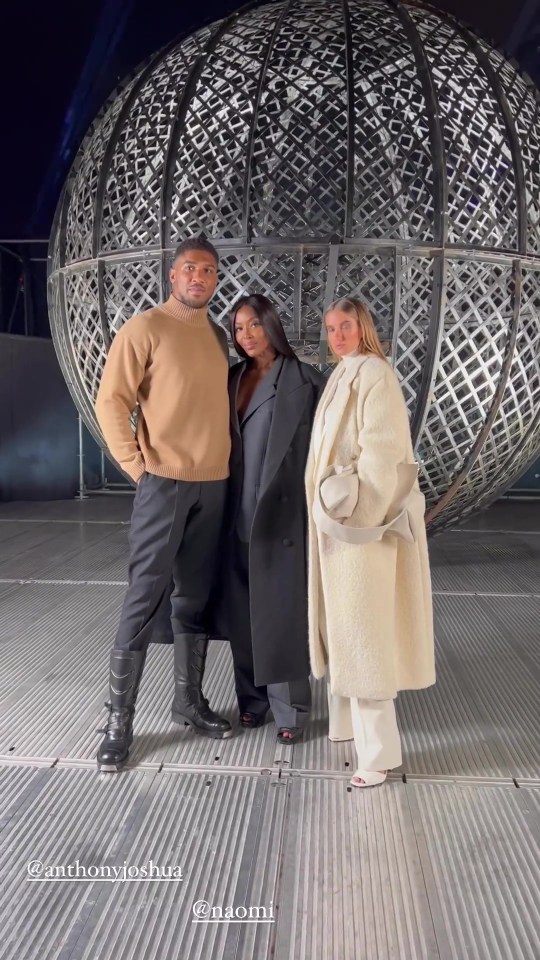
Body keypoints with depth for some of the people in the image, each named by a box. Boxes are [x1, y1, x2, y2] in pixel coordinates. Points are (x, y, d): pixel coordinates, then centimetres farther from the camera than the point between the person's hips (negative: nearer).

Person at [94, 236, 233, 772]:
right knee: (145, 600, -3)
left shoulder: (218, 336, 14)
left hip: (214, 484, 6)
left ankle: (188, 701, 26)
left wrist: (225, 458, 9)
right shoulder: (145, 328, -4)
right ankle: (119, 720, 8)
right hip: (163, 482, -6)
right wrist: (137, 465, -11)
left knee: (195, 597, 12)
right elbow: (110, 400, -7)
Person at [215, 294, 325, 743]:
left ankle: (291, 709, 15)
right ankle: (252, 699, 25)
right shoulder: (233, 380, 12)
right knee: (242, 612, 10)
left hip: (282, 512, -5)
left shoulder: (304, 379, -4)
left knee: (282, 612, 1)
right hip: (239, 514, 5)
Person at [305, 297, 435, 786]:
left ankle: (378, 750, 2)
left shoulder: (374, 373, -11)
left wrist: (353, 506, -21)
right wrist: (330, 499, 11)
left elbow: (382, 449, -19)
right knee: (343, 623, 16)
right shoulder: (344, 376, 16)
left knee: (364, 628, -7)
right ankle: (349, 718, 30)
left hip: (364, 516, -9)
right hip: (338, 517, 9)